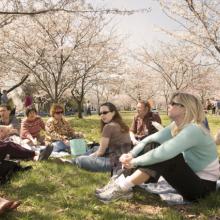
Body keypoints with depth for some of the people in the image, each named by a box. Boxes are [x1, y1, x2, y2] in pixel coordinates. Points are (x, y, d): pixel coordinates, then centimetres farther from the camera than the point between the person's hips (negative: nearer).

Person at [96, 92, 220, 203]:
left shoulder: (193, 130, -27)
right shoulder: (177, 126, 0)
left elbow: (162, 153, -36)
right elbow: (150, 139, -7)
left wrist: (134, 161, -23)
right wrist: (131, 154, -21)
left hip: (202, 185, -8)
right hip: (190, 175, 8)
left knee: (161, 157, -28)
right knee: (152, 148, -5)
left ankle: (122, 188, -16)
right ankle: (123, 185, -6)